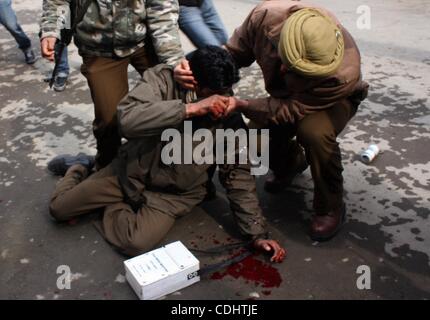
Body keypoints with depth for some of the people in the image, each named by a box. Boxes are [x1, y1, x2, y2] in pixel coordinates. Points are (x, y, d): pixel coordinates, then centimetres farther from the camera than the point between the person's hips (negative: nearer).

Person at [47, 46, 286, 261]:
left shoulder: (228, 116, -14)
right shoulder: (162, 79, -19)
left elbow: (238, 174, -9)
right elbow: (127, 120, -36)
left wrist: (257, 233, -12)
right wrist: (192, 108, -40)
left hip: (176, 194, 0)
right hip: (132, 171, 0)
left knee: (136, 243, -25)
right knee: (59, 208, 1)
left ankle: (114, 206, 10)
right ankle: (80, 167, 35)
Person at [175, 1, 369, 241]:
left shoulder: (344, 73, -41)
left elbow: (292, 110, -35)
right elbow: (234, 53, -17)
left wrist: (240, 104, -44)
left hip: (334, 98, -4)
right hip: (286, 94, 4)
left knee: (315, 131, -36)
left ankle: (331, 207, -9)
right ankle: (291, 162, 22)